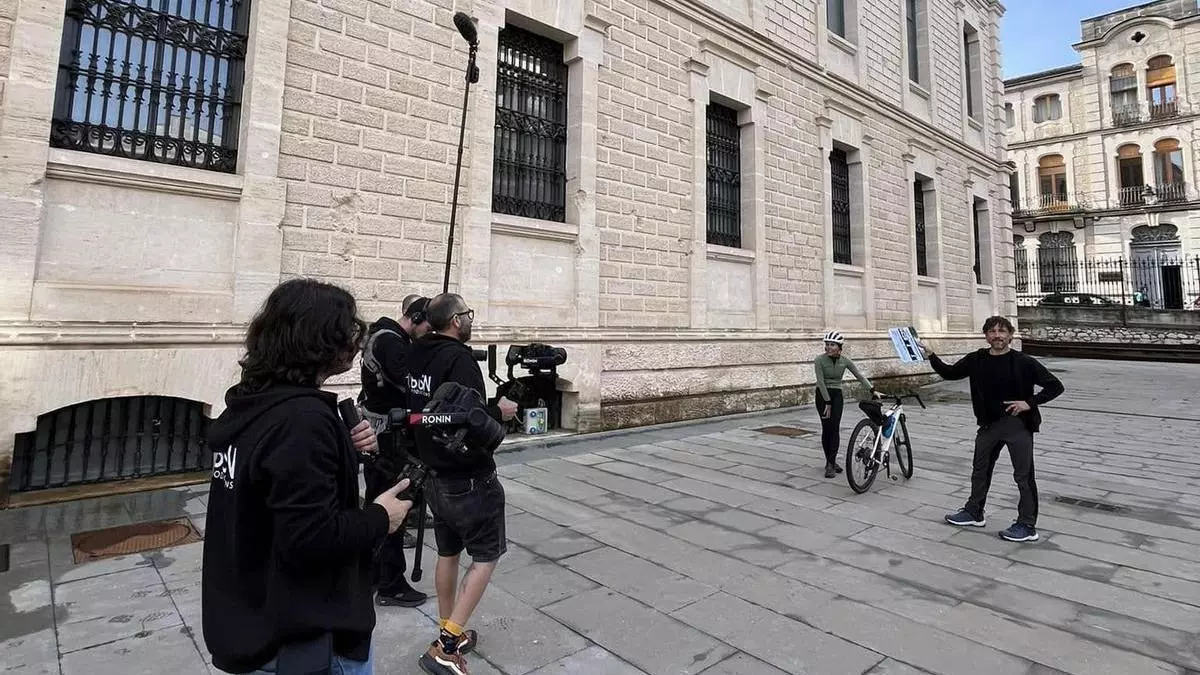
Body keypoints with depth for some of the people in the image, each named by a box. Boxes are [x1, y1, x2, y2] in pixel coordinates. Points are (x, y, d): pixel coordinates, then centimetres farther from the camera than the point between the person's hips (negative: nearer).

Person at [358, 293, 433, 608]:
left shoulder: (383, 336, 12)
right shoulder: (392, 342, -19)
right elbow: (412, 386, -28)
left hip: (376, 432, 10)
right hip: (388, 436, -10)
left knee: (378, 503, 19)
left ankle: (372, 572, 33)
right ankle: (391, 586, 9)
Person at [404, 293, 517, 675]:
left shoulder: (417, 356, 3)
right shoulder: (458, 358, -22)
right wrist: (498, 412, -11)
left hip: (436, 477, 8)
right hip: (469, 481, -8)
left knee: (448, 554, 19)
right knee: (486, 557, 7)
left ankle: (450, 635, 33)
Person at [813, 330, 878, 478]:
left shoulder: (845, 360, -3)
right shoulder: (819, 360, -14)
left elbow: (859, 375, -1)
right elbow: (821, 382, -15)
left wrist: (872, 390, -10)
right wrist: (827, 402, -15)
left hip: (837, 395, 3)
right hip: (822, 395, -2)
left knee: (835, 428, -6)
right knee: (827, 428, -2)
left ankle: (831, 463, -3)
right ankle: (831, 462, 10)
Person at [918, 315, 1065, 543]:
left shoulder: (1023, 362, -11)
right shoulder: (976, 360, 0)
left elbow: (1056, 386, -8)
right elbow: (949, 373, 9)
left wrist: (1029, 403, -17)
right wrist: (930, 355, -4)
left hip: (1018, 424, -5)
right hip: (988, 424, 5)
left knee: (1023, 475, 3)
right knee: (980, 470, 16)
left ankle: (1027, 526, 16)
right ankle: (974, 513, 32)